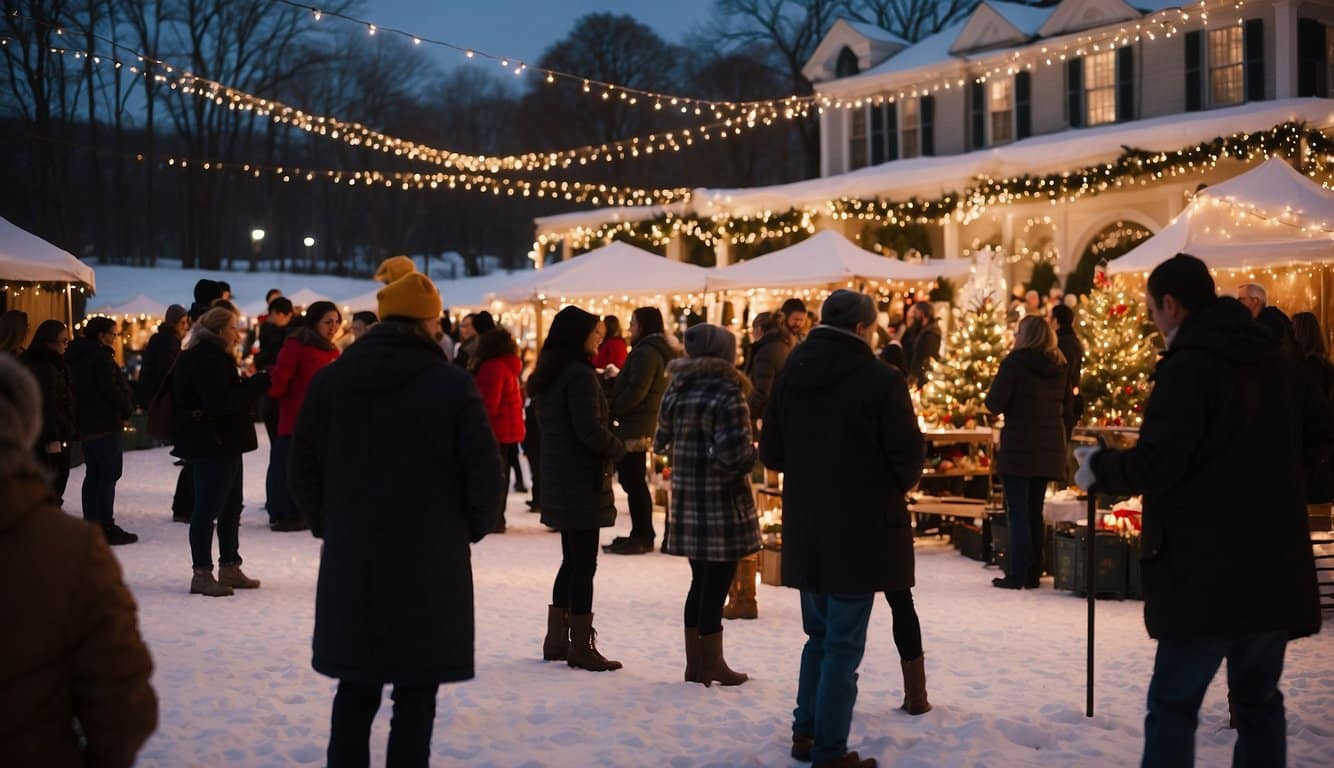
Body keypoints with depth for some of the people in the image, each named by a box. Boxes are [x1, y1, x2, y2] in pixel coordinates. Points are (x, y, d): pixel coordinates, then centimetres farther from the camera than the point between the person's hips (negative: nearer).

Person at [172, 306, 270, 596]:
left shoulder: (212, 355, 18)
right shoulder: (208, 357, -16)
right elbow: (220, 402, -25)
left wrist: (252, 386, 5)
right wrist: (258, 383, -18)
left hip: (223, 444, 11)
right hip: (211, 444, -11)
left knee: (231, 507, 16)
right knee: (208, 508, -5)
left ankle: (230, 569, 23)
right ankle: (202, 574, 0)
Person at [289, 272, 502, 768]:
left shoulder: (329, 381, 2)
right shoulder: (452, 386, -9)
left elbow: (303, 468, 7)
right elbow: (483, 473, -8)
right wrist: (472, 527, 8)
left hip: (349, 562, 4)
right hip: (431, 564, -3)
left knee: (355, 688, 15)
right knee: (415, 693, 5)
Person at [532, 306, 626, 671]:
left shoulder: (548, 375, 12)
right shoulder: (580, 375, -17)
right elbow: (590, 429, -22)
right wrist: (619, 448, -4)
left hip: (557, 478, 9)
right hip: (582, 480, -9)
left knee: (572, 561, 17)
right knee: (584, 564, -3)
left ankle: (556, 640, 22)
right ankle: (582, 647, 2)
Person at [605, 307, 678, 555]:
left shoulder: (646, 352, -15)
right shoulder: (660, 352, 17)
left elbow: (635, 391, -22)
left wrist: (612, 412, -14)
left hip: (634, 428, -10)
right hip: (643, 426, 10)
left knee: (633, 481, -6)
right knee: (635, 481, 14)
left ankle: (641, 536, -5)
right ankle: (643, 534, 19)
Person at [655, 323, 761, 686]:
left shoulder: (676, 391, 6)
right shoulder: (728, 394, -14)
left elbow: (662, 443, 12)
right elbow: (735, 455, -21)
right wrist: (754, 452, -1)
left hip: (686, 502, 7)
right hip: (723, 505, -7)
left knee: (701, 582, 17)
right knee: (716, 585, 2)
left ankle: (696, 664, 24)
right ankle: (710, 667, 9)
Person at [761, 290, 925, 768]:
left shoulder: (790, 374, 2)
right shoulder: (881, 380, -15)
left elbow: (771, 452, 6)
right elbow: (908, 456, -13)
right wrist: (895, 487, 8)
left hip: (805, 529, 5)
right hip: (860, 529, -5)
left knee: (820, 633, 21)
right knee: (844, 643, 3)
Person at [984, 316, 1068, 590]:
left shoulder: (1015, 362, -12)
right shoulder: (1059, 366, 8)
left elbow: (994, 404, -15)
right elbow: (1065, 405, 15)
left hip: (1019, 447, -6)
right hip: (1050, 448, 6)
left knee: (1017, 511, -1)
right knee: (1035, 510, 13)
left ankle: (1017, 574, -3)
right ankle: (1033, 574, 15)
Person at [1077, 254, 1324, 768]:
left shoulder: (1188, 369, -14)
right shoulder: (1275, 363, 11)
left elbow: (1155, 465, -20)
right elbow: (1318, 434, 22)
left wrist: (1099, 469, -4)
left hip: (1210, 573, -7)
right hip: (1277, 569, 7)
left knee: (1174, 703, 0)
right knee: (1258, 700, 15)